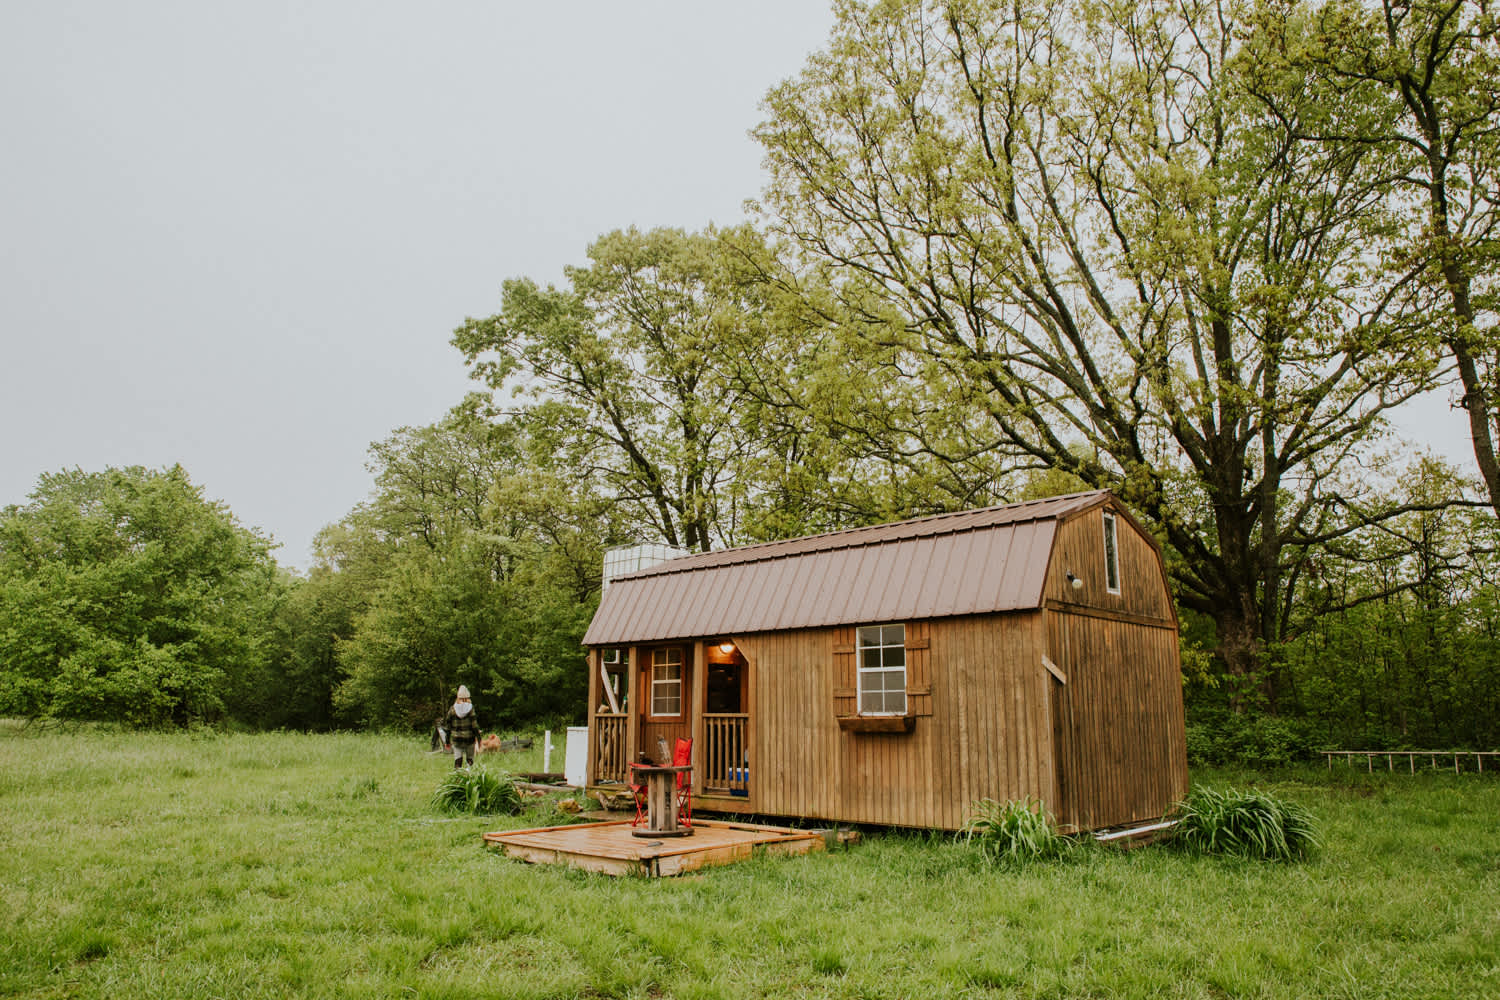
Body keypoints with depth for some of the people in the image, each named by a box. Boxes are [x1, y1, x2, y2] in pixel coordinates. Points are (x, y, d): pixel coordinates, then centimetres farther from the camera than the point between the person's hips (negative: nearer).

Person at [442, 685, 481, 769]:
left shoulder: (452, 709, 1)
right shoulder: (470, 708, -6)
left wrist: (448, 741, 12)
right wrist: (478, 738, -2)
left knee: (457, 761, 3)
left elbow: (447, 726, 4)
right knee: (470, 760, 12)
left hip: (456, 739, 2)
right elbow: (474, 725, -10)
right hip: (469, 739, -1)